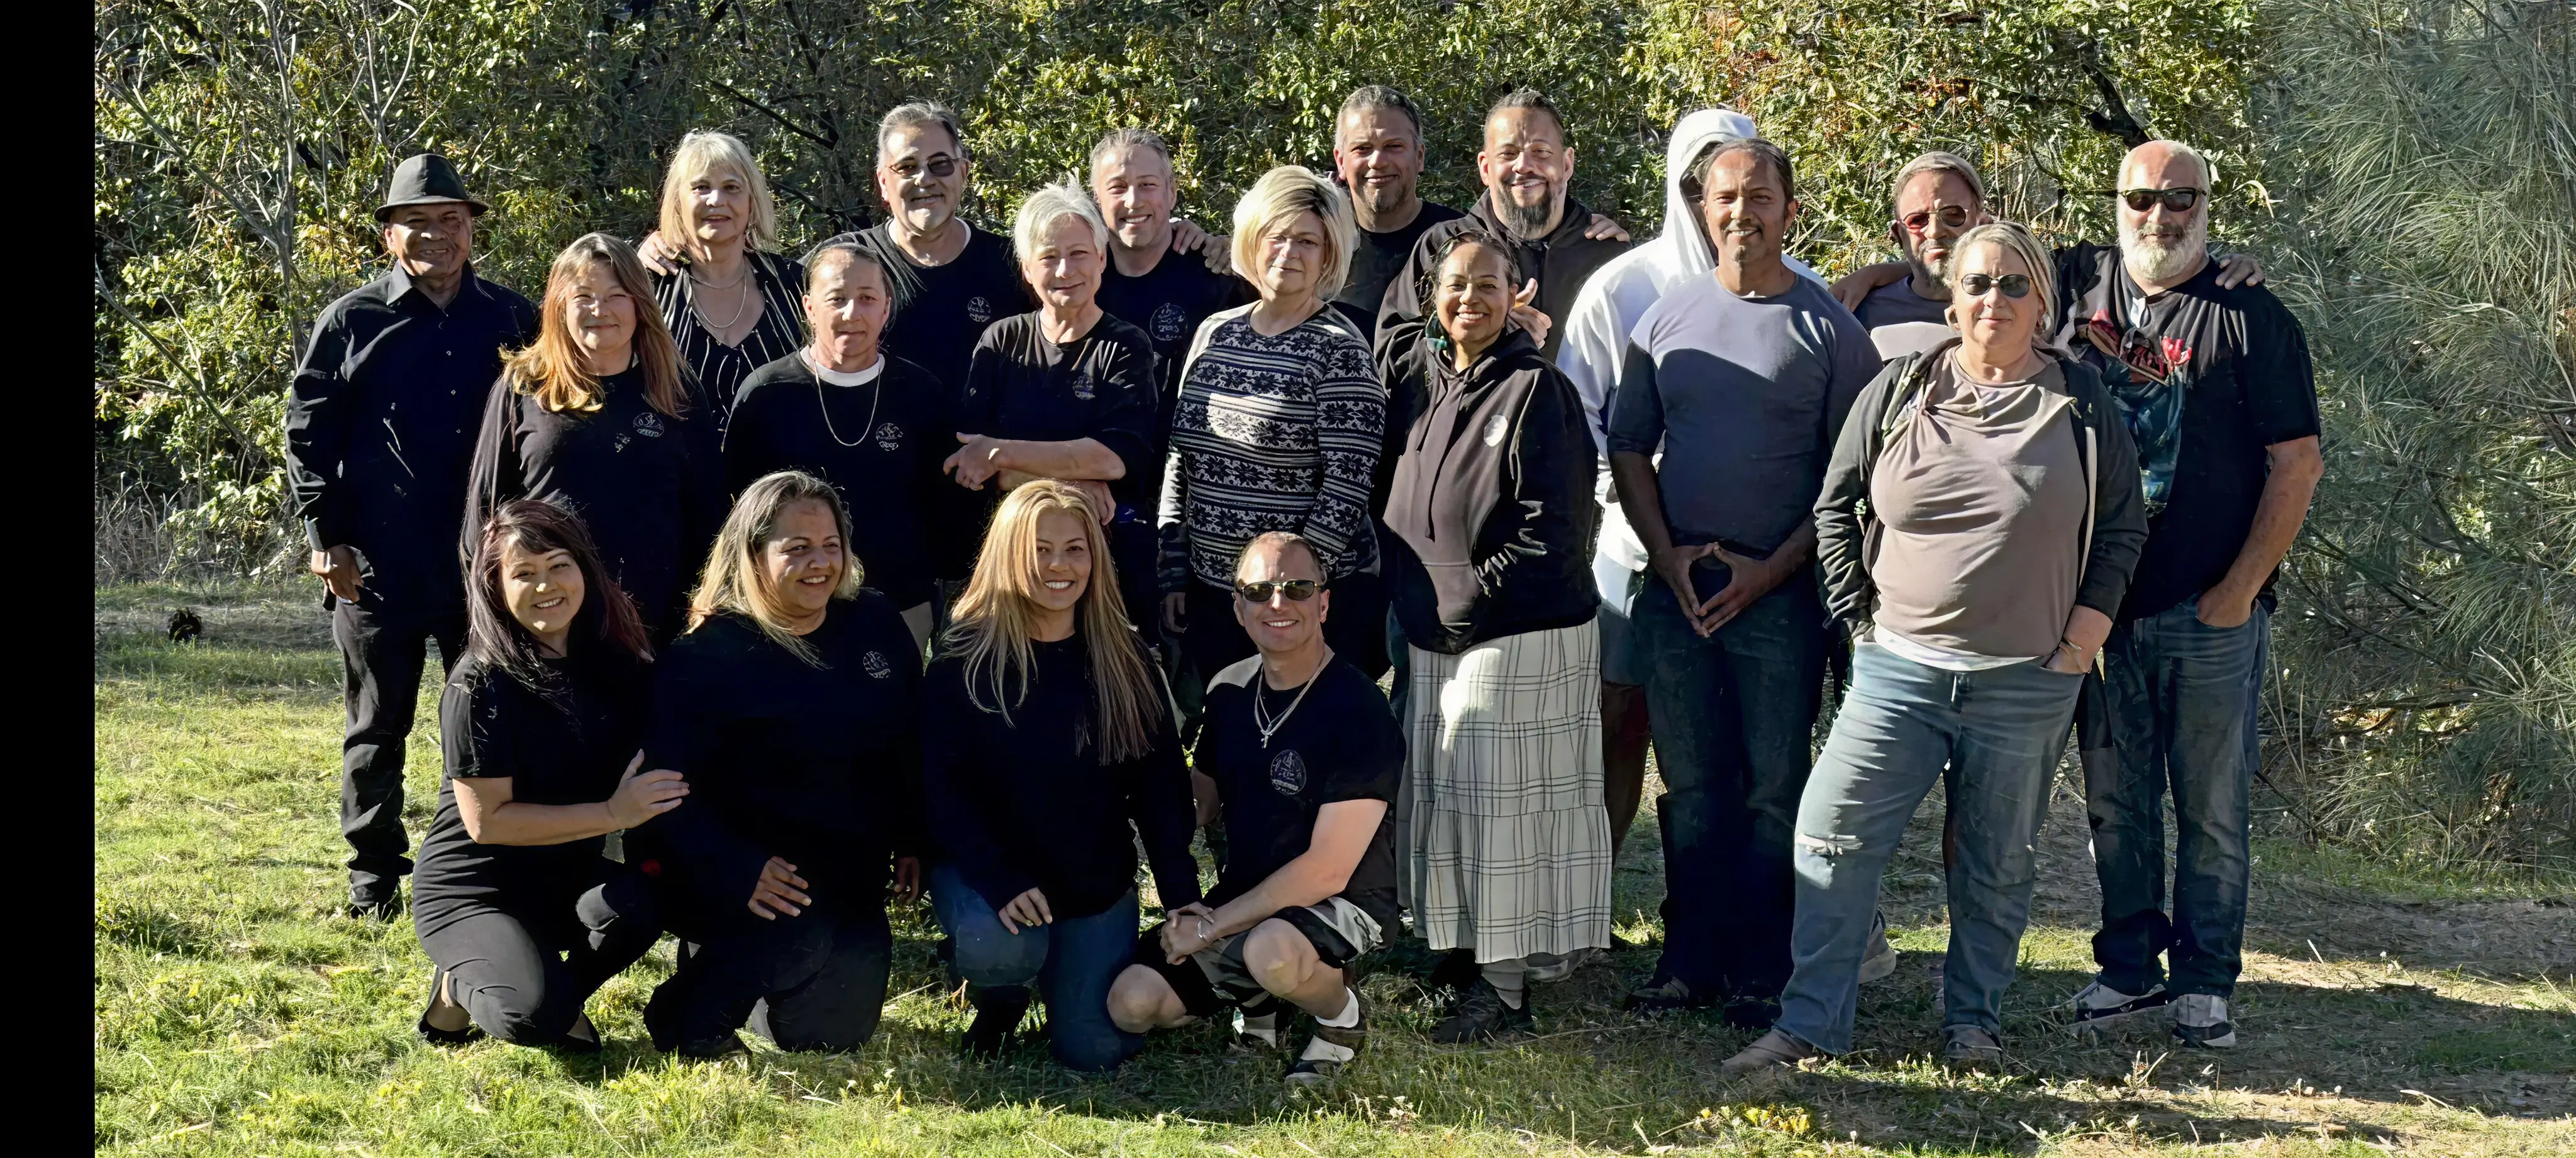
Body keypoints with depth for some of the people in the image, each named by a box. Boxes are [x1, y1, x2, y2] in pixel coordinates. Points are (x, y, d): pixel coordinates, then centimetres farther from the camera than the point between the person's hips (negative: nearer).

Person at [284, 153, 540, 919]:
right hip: (377, 566, -1)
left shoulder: (513, 322, 7)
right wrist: (325, 534, -5)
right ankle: (374, 876, 18)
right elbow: (307, 432, 2)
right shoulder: (351, 322, 2)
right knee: (377, 728, 8)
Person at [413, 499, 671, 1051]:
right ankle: (463, 985, 4)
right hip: (471, 893, -5)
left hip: (568, 878, 5)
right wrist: (613, 814, -24)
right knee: (537, 1016, -31)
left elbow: (649, 776, 11)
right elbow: (487, 820, -20)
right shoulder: (481, 686, -18)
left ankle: (562, 1003, 0)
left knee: (635, 902, -29)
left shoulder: (616, 668, -1)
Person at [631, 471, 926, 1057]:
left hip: (847, 878, 6)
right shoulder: (705, 657, -14)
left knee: (834, 1031, 0)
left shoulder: (875, 624, 3)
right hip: (753, 873, -6)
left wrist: (912, 842, 10)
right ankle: (690, 1014, -7)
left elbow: (910, 745, 16)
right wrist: (738, 871, -32)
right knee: (798, 931, -36)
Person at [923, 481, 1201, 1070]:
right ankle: (999, 1002, 4)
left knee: (1096, 1050, -6)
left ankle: (1061, 972, 30)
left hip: (1097, 882, 3)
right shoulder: (966, 656, -10)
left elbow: (1161, 783, 3)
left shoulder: (1123, 659, 1)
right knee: (998, 950, -35)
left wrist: (1182, 895, -8)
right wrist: (999, 882, -27)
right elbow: (938, 784, -13)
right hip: (985, 870, -3)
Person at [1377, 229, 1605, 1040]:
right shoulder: (1418, 372, 8)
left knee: (1503, 800, -4)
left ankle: (1507, 986, 2)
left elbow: (1554, 528, -13)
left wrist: (1470, 605, -13)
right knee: (1445, 799, 10)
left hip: (1521, 635, -7)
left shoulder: (1537, 390, -10)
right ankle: (1464, 959, 20)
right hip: (1435, 633, 7)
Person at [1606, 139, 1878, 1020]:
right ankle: (1690, 959, 16)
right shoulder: (1665, 320, 9)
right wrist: (1668, 555, -2)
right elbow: (1629, 446, 11)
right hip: (1676, 589, 3)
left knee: (1772, 790, 0)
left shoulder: (1828, 328, -1)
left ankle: (1759, 972, 6)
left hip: (1780, 591, -3)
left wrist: (1771, 569, -11)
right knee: (1689, 785, 9)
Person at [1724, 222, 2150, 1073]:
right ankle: (1809, 1025, 1)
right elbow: (1836, 505, 10)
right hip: (1899, 668, 0)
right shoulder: (1899, 392, 3)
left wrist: (2088, 625, 1)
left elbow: (2123, 525, 9)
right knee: (1836, 840, -6)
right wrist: (1859, 613, 4)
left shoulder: (2082, 405, 2)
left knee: (1998, 866, 10)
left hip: (2028, 683, 0)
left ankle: (1973, 1022, 25)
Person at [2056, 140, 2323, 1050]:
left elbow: (2297, 464, -5)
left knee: (2213, 809, 3)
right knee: (2114, 802, 9)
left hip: (2211, 610, -3)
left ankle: (2204, 983, 12)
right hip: (2100, 602, 3)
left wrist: (2240, 590, -10)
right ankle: (2129, 966, 20)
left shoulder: (2252, 317, -3)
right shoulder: (2076, 284, 6)